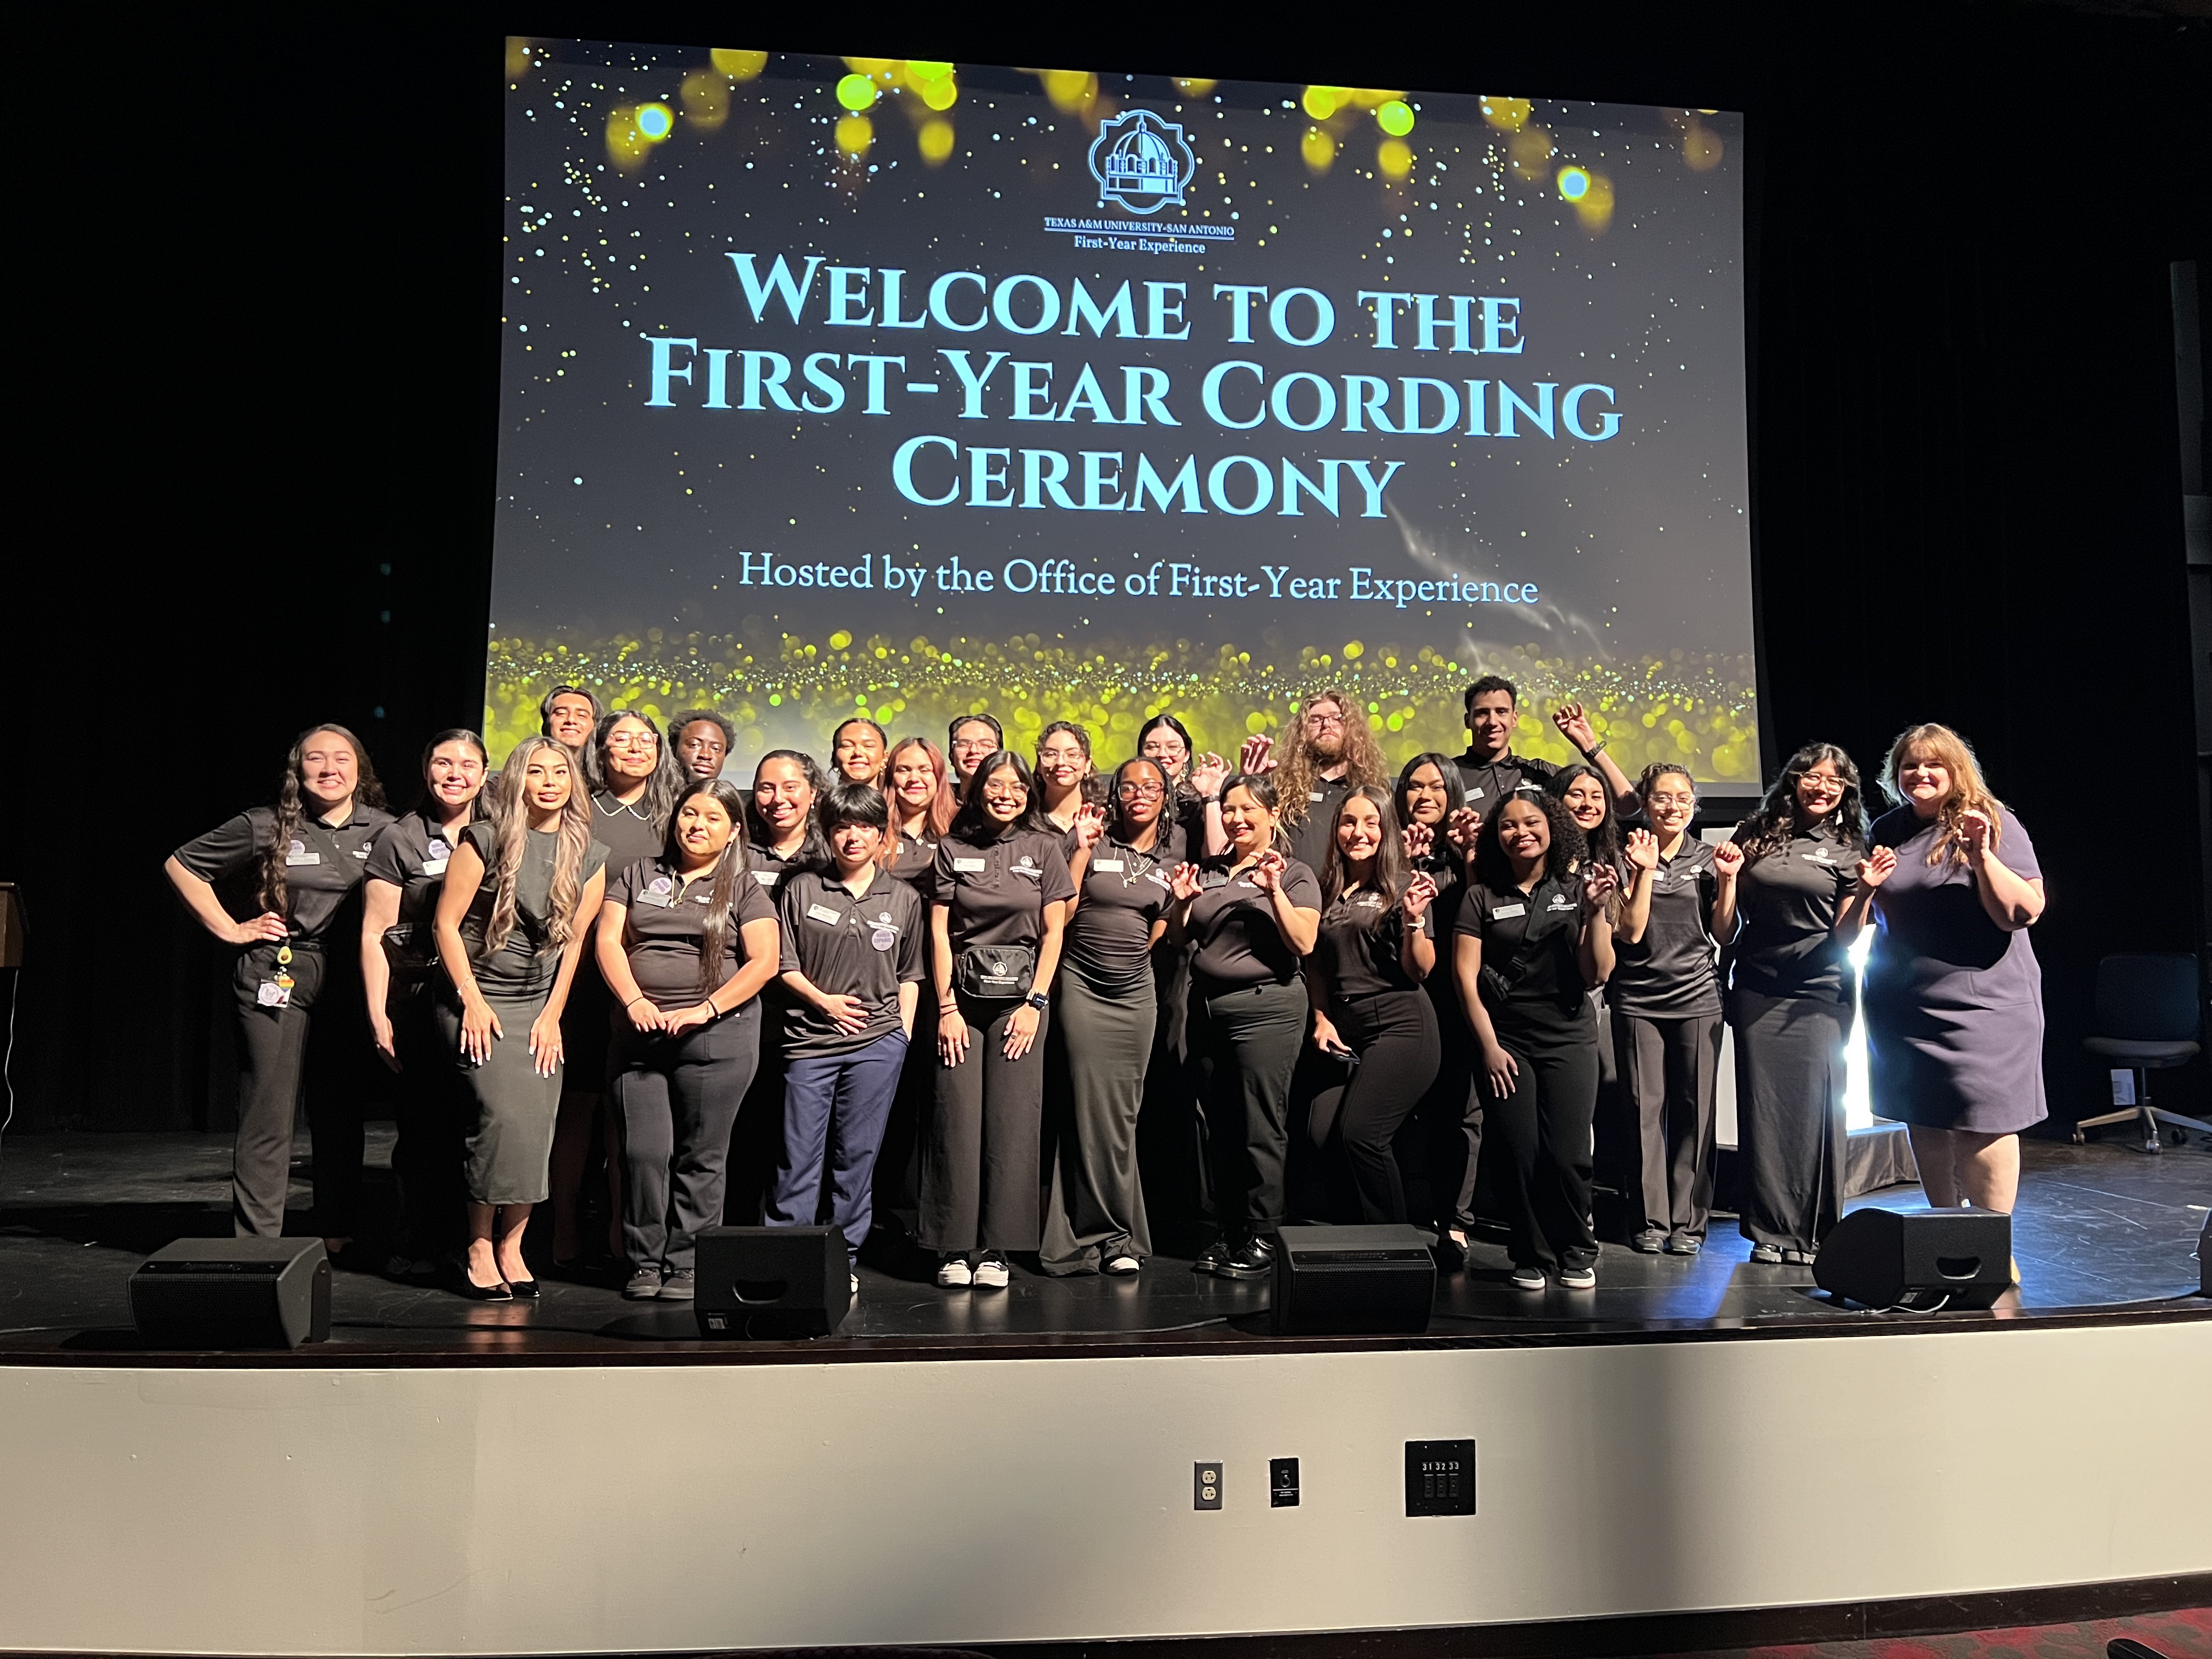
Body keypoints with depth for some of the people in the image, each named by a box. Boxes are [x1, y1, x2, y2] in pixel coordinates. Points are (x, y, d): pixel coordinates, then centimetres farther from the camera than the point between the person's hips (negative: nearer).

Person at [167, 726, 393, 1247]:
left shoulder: (383, 829, 3)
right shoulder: (267, 827, -3)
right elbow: (180, 865, 5)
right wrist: (230, 929, -1)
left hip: (349, 979, 3)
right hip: (276, 976, -2)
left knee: (341, 1112, 9)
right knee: (268, 1116, -1)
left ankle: (337, 1237, 20)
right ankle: (257, 1244, 7)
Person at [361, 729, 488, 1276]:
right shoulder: (399, 839, 2)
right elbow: (374, 934, 0)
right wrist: (379, 1014, -6)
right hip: (419, 999, -2)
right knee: (423, 1121, 0)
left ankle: (469, 1241, 13)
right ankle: (418, 1245, 13)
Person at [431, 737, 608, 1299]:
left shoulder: (590, 856, 6)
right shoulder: (485, 840, -4)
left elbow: (575, 940, 8)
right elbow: (446, 923, -4)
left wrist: (552, 1015, 2)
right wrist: (473, 1001, -8)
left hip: (541, 1006, 4)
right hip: (476, 1000, -3)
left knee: (537, 1125, -6)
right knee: (507, 1113, -17)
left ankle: (510, 1245, 6)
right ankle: (480, 1248, -4)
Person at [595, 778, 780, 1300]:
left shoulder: (743, 888, 6)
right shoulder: (640, 875, 14)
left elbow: (765, 961, -4)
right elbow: (608, 940, 6)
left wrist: (706, 1010, -13)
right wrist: (634, 1001, -10)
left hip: (716, 1036, -2)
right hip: (639, 1036, 2)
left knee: (700, 1157, 1)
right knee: (642, 1152, 0)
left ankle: (687, 1266, 11)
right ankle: (645, 1263, 14)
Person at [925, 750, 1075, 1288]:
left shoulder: (1044, 848, 6)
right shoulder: (953, 848, 7)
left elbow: (1053, 932, 4)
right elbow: (939, 931, 4)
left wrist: (1035, 1003, -4)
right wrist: (947, 1007, -4)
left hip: (1020, 996, 0)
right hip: (963, 995, 0)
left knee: (1012, 1122, -3)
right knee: (958, 1119, -4)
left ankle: (996, 1248, 5)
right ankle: (956, 1247, 5)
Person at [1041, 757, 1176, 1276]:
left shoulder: (1173, 860, 11)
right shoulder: (1095, 843, 1)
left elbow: (1159, 937, 11)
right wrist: (1082, 849, -8)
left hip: (1136, 990, 3)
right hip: (1081, 984, -3)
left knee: (1123, 1113, 5)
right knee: (1091, 1110, -4)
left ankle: (1114, 1236, 15)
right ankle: (1115, 1234, 7)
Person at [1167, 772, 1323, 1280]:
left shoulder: (1295, 873, 1)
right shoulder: (1208, 871, 15)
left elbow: (1304, 943, -11)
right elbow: (1180, 939, 18)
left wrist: (1275, 891, -19)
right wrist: (1181, 901, 0)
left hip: (1266, 1006, -6)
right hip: (1208, 1006, 6)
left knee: (1261, 1129, -5)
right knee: (1218, 1127, 8)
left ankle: (1262, 1239, 4)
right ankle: (1229, 1233, 19)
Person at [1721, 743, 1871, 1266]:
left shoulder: (1849, 849, 6)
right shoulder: (1754, 835, 8)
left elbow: (1843, 938, -1)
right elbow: (1724, 929, 9)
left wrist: (1865, 891, -15)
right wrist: (1727, 877, -6)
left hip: (1818, 993, -1)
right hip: (1756, 990, 1)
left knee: (1815, 1106, -3)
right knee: (1762, 1105, 2)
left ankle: (1813, 1232, 8)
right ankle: (1770, 1230, 11)